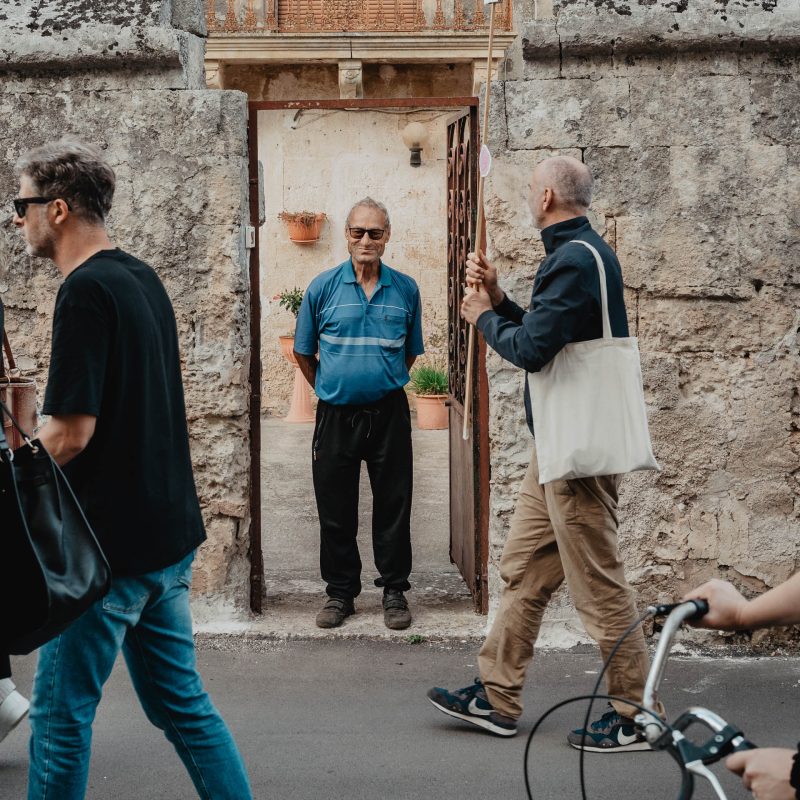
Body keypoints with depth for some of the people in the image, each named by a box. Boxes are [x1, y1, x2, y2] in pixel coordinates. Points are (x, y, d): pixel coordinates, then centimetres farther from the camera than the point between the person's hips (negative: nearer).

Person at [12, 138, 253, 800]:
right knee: (180, 701, 15)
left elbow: (71, 432, -21)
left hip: (109, 543, -9)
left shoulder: (86, 291, -17)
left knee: (62, 714, 4)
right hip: (170, 531, 9)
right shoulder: (144, 279, 11)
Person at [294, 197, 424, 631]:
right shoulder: (323, 287, 0)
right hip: (335, 415, 0)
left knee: (393, 507, 5)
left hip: (389, 412, 0)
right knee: (335, 510, 6)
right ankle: (340, 591, 19)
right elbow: (303, 352, 9)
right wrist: (330, 388, 10)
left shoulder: (405, 289, 3)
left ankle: (395, 590, 18)